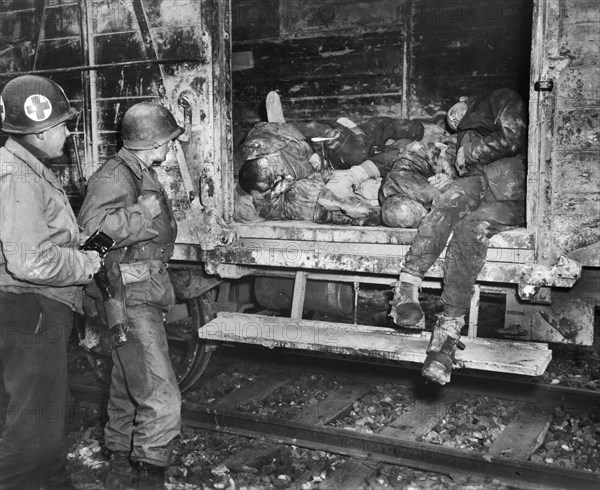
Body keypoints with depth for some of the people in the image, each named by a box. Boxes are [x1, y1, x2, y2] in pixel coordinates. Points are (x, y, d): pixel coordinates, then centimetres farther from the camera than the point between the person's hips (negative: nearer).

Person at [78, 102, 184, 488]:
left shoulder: (144, 175, 17)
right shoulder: (114, 176, -15)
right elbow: (91, 229, -29)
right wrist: (142, 211, -24)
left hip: (146, 293, 11)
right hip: (132, 300, -11)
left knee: (129, 391, 20)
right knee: (161, 399, -12)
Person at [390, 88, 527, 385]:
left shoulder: (504, 100, 16)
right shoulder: (466, 135, 37)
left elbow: (512, 140, -3)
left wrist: (471, 153, 5)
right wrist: (448, 185, 8)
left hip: (511, 196, -5)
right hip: (478, 185, 5)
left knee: (470, 228, -34)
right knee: (455, 196, -31)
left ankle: (448, 332, -40)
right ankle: (406, 289, -44)